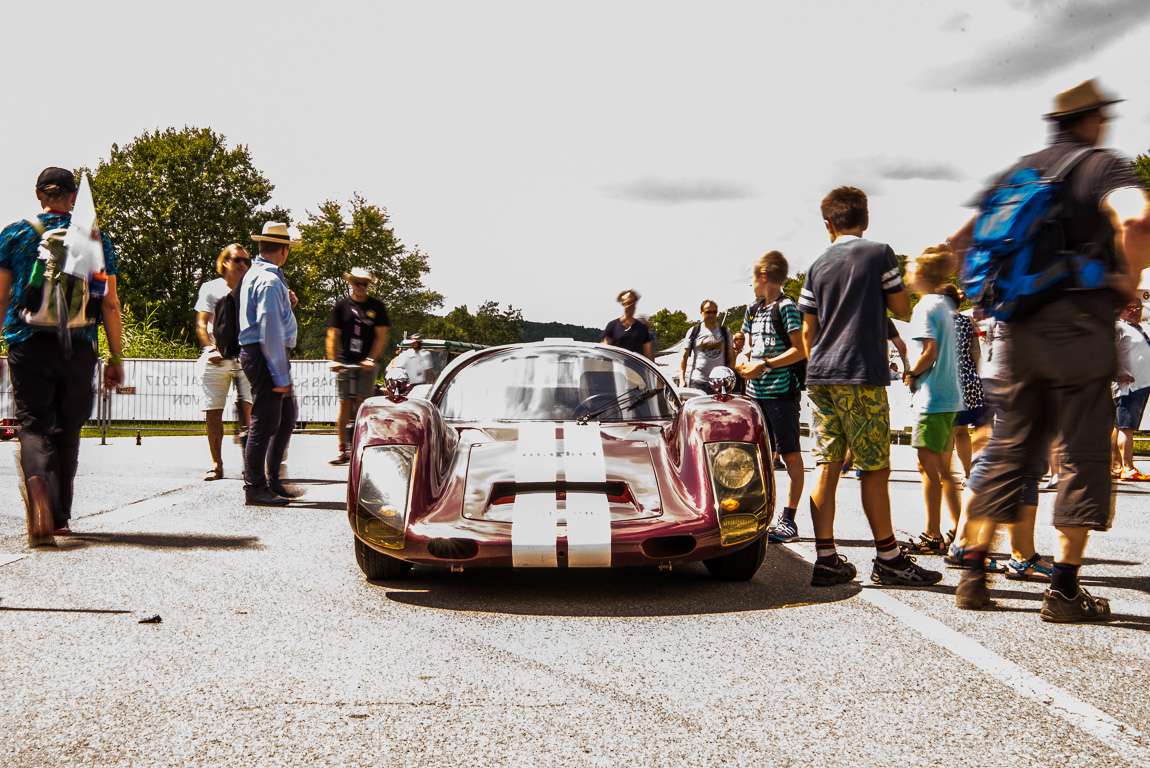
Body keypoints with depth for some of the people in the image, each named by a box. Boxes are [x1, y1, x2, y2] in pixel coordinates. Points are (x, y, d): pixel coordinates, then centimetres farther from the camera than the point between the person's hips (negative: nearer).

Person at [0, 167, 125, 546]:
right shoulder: (95, 239, 7)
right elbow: (110, 305, 4)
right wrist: (116, 357, 8)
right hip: (79, 348, 1)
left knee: (34, 423, -2)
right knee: (68, 429, 12)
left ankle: (38, 480, -34)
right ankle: (59, 517, 19)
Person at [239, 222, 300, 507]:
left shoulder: (254, 275, 18)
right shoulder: (269, 281, -16)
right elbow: (270, 330, -21)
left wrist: (285, 303, 25)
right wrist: (281, 376, -21)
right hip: (264, 356, -11)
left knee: (286, 418, 15)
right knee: (264, 423, -5)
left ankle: (271, 480, 23)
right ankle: (255, 488, 2)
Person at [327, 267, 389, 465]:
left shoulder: (376, 306, 6)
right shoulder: (342, 305, 7)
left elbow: (381, 336, 2)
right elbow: (333, 335, 4)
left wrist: (372, 359, -10)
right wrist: (333, 359, -8)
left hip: (367, 363, -1)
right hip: (345, 362, 1)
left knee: (361, 402, -8)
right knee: (345, 403, -2)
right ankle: (343, 449, 2)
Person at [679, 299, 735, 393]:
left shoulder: (725, 332, 14)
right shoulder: (694, 331, 8)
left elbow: (731, 358, 15)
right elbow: (684, 357, 7)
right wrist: (682, 380, -4)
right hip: (697, 383, -2)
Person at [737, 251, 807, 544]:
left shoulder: (786, 307, -8)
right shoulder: (754, 310, 17)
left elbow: (800, 350, -14)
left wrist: (764, 365, -17)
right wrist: (745, 365, 5)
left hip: (782, 391, -8)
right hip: (757, 391, 8)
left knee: (790, 455, -4)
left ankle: (789, 522, -3)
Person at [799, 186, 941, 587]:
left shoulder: (818, 266, 11)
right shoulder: (880, 253, -1)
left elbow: (808, 331, 12)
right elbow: (902, 309, 3)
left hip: (821, 377, 5)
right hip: (863, 375, -5)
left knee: (827, 467, 5)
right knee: (875, 469, 0)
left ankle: (826, 559, 5)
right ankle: (888, 559, 6)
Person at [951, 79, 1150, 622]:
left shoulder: (1019, 171, 16)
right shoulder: (1102, 165, -3)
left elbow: (961, 240, 14)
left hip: (1021, 330, 6)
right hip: (1079, 325, -6)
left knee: (1008, 449, 12)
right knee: (1082, 455, 0)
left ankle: (973, 575, 12)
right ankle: (1064, 589, 0)